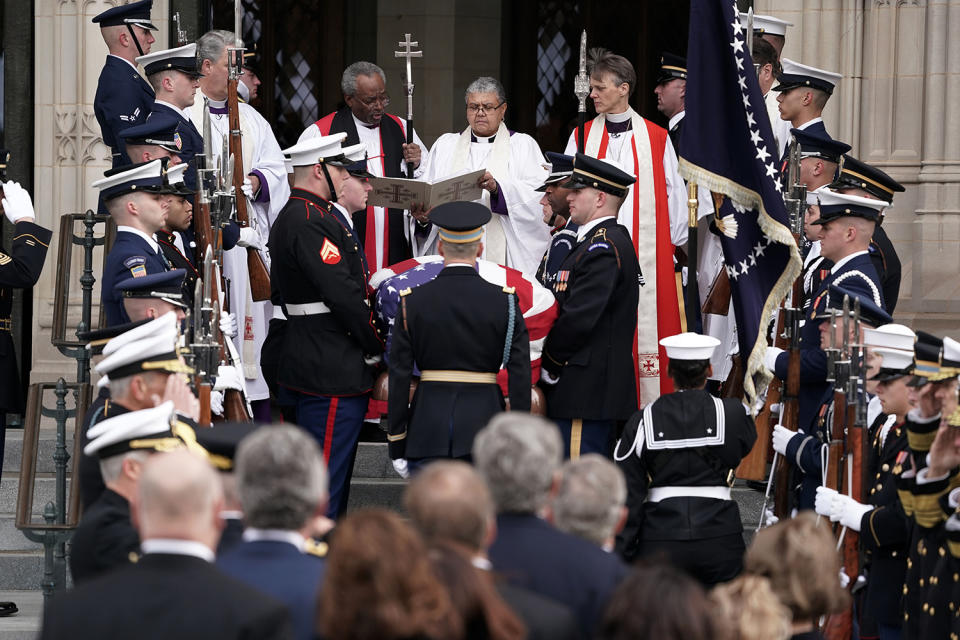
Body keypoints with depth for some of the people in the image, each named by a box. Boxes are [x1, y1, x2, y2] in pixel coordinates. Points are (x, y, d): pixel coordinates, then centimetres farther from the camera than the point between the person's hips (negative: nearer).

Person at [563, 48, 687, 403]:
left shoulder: (657, 139, 5)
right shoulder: (581, 137, 9)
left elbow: (674, 193, 8)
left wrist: (673, 244, 4)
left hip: (647, 252, -1)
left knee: (646, 328, -4)